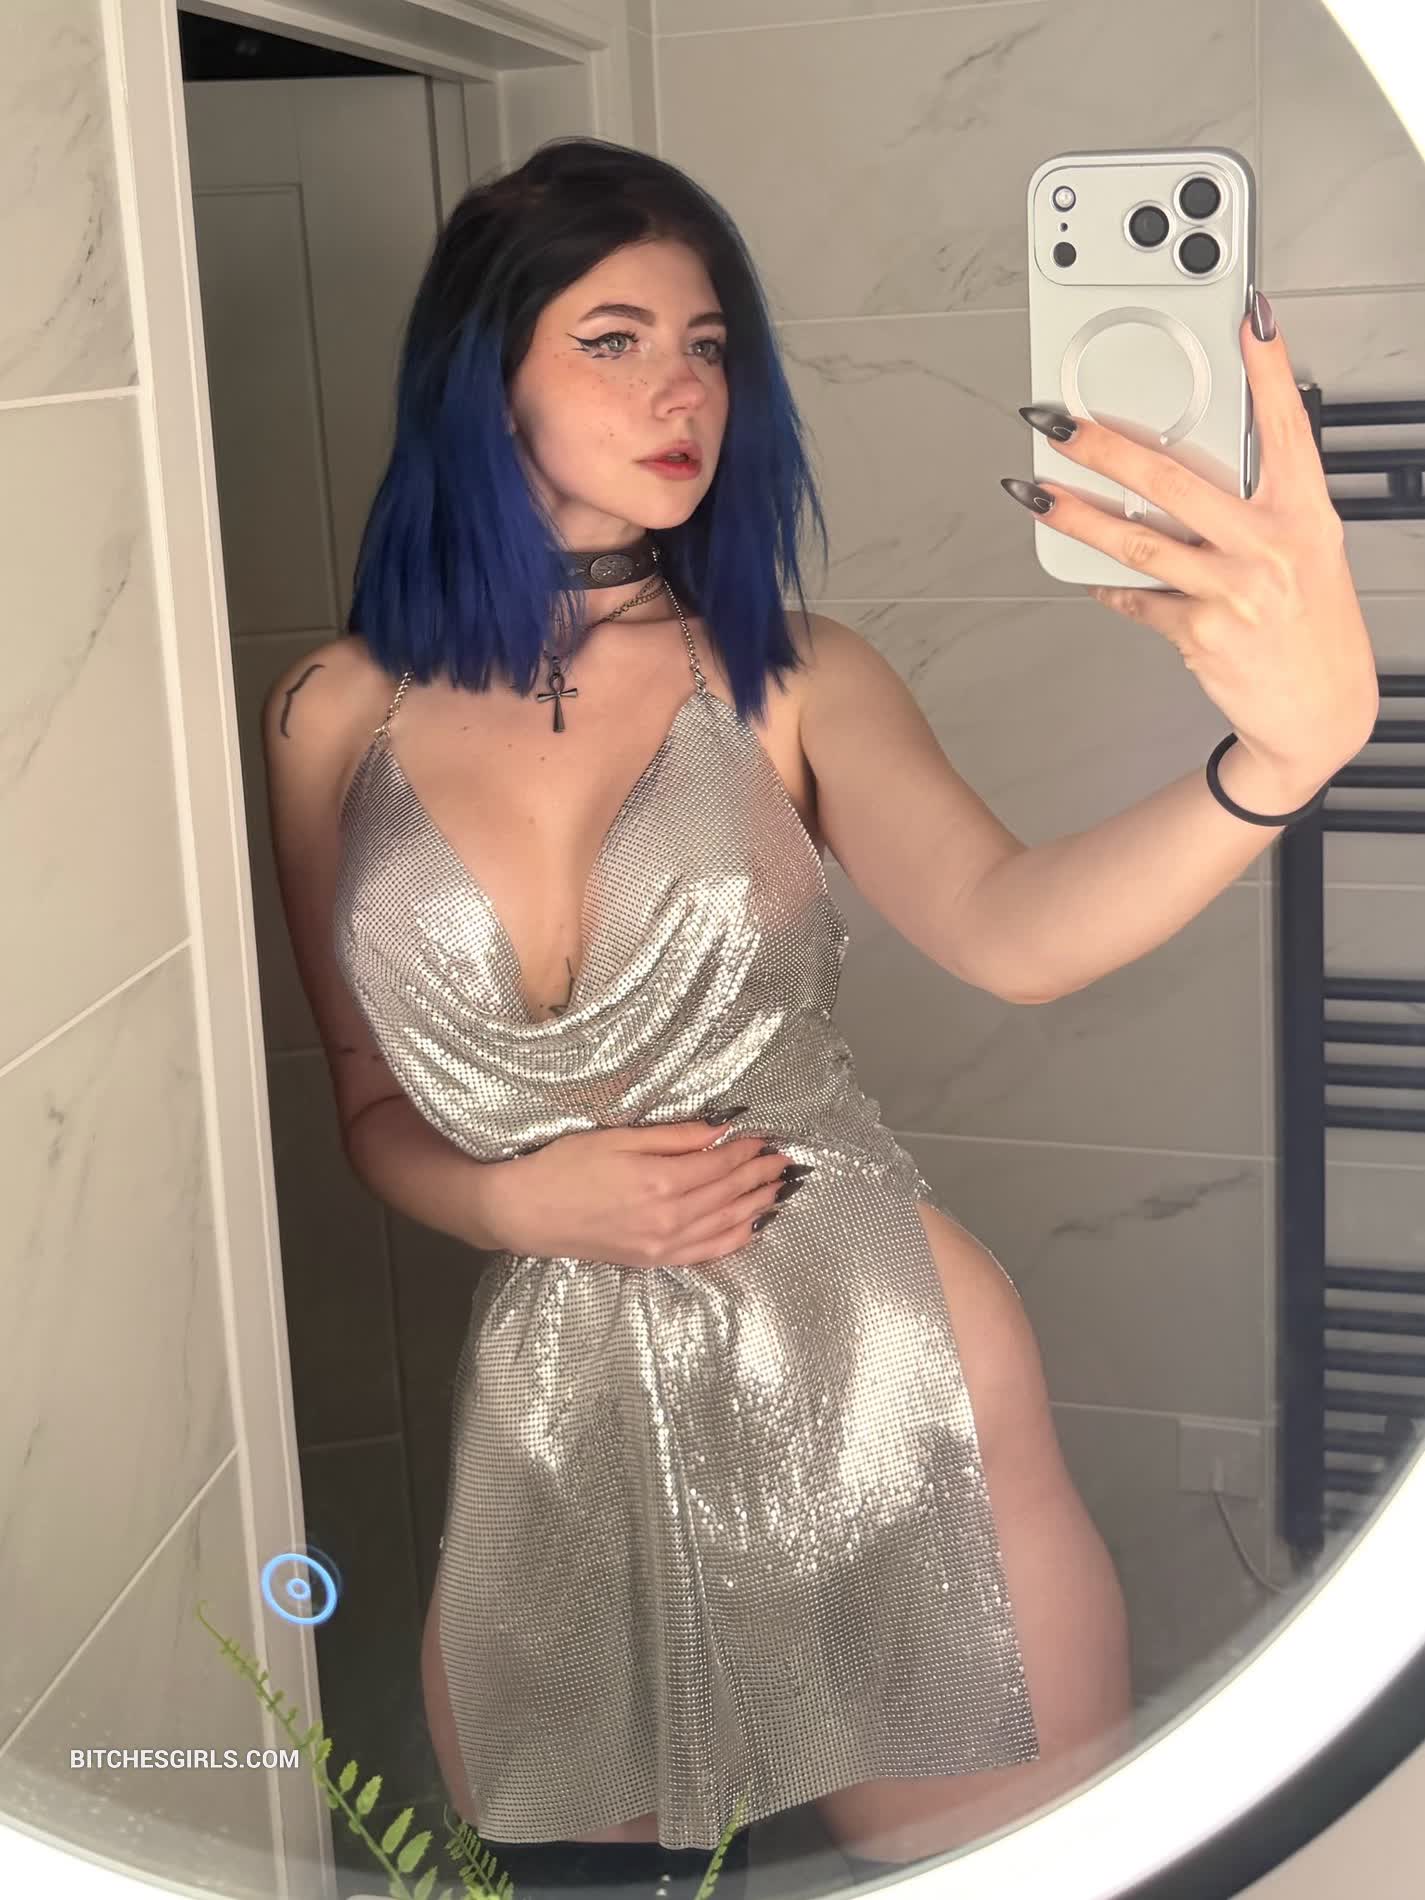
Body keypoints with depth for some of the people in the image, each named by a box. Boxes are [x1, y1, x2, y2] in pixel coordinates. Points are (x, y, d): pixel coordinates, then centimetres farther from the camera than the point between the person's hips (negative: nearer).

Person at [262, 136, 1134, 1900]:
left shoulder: (791, 681, -1)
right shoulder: (340, 719, 2)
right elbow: (372, 1104, 11)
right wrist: (528, 1202, -9)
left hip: (873, 1372, -1)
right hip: (554, 1416, 1)